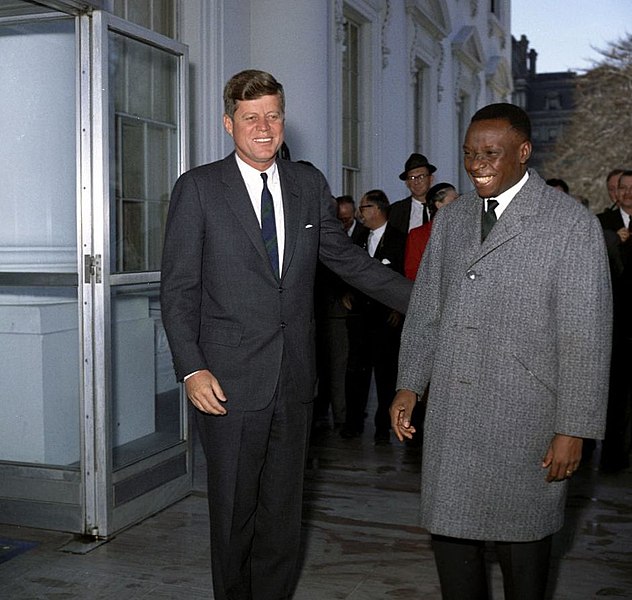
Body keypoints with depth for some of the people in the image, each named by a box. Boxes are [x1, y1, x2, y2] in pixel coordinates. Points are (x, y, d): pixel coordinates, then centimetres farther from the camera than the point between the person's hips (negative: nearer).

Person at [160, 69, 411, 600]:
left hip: (294, 377, 4)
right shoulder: (198, 189, -3)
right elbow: (178, 288, -4)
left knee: (283, 509, 13)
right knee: (233, 511, 9)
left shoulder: (309, 184, 8)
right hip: (229, 380, -3)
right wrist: (192, 368, -14)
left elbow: (345, 257, 16)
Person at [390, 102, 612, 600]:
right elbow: (425, 310, 15)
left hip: (524, 418, -5)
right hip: (451, 412, 5)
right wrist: (409, 385, 6)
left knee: (522, 536, 9)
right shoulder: (451, 219, 11)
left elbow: (587, 335, -9)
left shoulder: (572, 224, -7)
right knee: (449, 527, 10)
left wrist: (573, 429, -12)